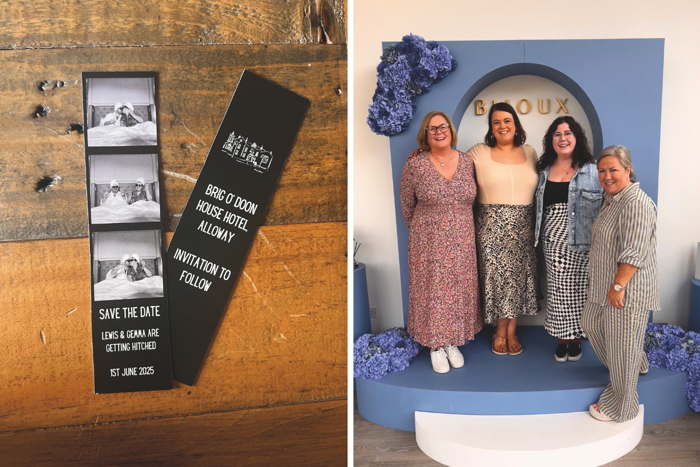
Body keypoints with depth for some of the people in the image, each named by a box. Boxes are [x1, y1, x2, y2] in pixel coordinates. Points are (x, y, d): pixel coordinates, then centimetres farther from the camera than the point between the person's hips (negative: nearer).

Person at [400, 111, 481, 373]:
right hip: (429, 243, -3)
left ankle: (452, 342, 27)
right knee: (432, 292, 4)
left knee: (459, 290, 10)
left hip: (462, 243, 3)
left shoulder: (467, 162, 1)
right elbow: (407, 205, 4)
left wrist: (459, 226, 14)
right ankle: (435, 346, 20)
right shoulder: (415, 165, -8)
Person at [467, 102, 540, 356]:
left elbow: (539, 188, 18)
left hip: (522, 226, 3)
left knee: (519, 275, 5)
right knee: (495, 275, 1)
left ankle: (511, 331, 19)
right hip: (491, 225, -2)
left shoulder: (530, 153, 10)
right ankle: (500, 331, 17)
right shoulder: (479, 153, 1)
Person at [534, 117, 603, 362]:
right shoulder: (545, 170, 10)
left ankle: (575, 339, 19)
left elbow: (606, 205, -4)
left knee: (578, 291, 2)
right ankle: (562, 338, 20)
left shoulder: (592, 170, -1)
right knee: (558, 291, 6)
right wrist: (540, 237, 9)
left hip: (581, 244, -3)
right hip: (553, 243, 3)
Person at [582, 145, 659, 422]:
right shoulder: (611, 198, 10)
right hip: (605, 284, 11)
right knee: (592, 324, 25)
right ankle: (636, 365, 46)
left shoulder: (636, 203, -23)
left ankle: (621, 407, 19)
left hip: (627, 288, -11)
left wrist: (618, 286, -24)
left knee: (621, 345, 2)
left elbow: (633, 253, -27)